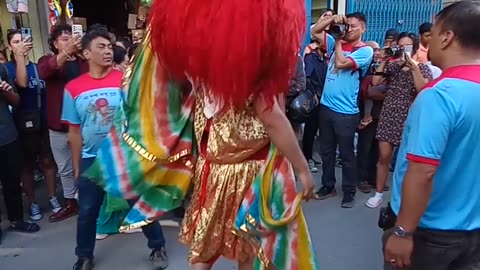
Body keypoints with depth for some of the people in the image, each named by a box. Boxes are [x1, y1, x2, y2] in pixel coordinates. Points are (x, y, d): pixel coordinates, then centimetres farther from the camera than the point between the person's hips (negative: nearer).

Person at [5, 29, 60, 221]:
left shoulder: (38, 66, 8)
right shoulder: (7, 67, -2)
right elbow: (22, 82, -23)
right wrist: (19, 55, -30)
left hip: (44, 122, 2)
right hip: (24, 124, -2)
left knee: (48, 161, 9)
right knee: (28, 165, 9)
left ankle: (53, 198, 24)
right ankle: (32, 203, 22)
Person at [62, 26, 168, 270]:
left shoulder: (126, 81, -7)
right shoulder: (73, 88, -2)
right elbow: (74, 132, 4)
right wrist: (76, 168, 8)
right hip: (91, 159, 2)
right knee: (87, 211, 13)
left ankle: (158, 247, 28)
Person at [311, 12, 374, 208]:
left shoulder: (365, 50, -7)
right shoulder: (337, 43, 11)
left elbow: (341, 63, -20)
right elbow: (314, 31, 14)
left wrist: (338, 43, -3)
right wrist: (332, 20, 0)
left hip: (346, 112, -6)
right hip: (326, 106, 6)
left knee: (346, 154, 5)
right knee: (326, 151, 15)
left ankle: (349, 192, 20)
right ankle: (328, 186, 30)